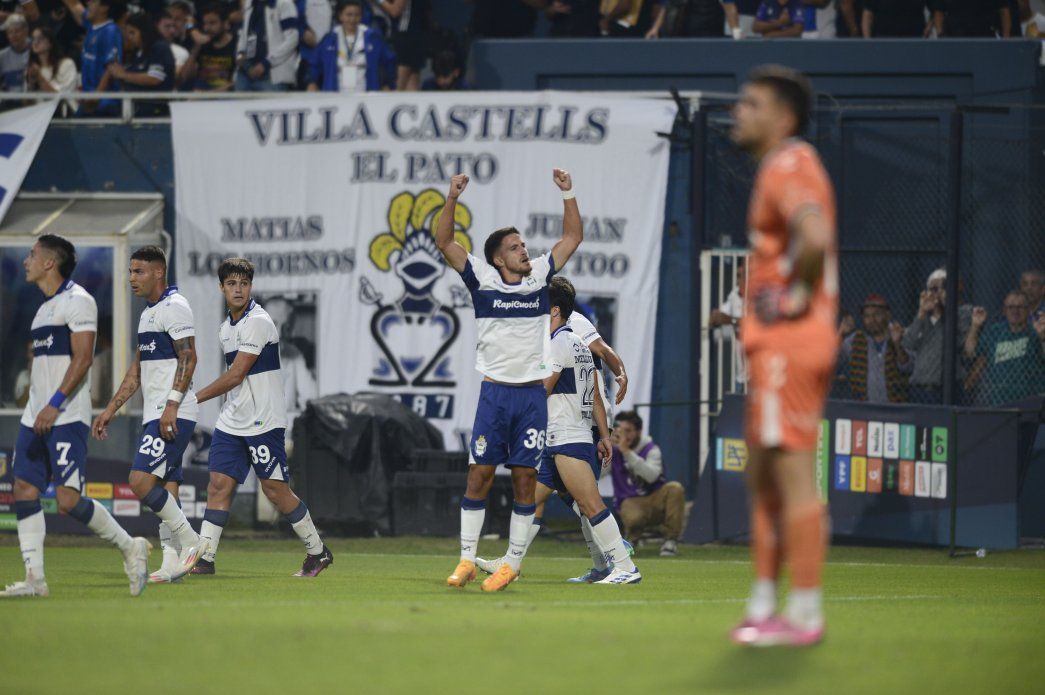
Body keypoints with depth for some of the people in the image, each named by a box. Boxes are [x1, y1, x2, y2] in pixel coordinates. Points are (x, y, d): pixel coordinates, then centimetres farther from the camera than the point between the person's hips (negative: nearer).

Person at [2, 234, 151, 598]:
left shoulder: (76, 301, -9)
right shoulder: (46, 307, 19)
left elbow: (82, 359, -17)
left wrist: (54, 404, -23)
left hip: (67, 418, -9)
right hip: (36, 417, 9)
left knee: (69, 500, -14)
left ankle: (129, 548, 4)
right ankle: (34, 579, 3)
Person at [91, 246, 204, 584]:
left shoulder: (174, 307, -10)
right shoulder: (149, 313, 20)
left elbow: (188, 358, -17)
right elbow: (137, 371, 25)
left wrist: (172, 405, -25)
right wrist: (110, 410, 23)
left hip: (174, 415, -10)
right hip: (155, 416, 10)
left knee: (141, 481, -17)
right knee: (166, 492, 7)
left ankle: (188, 540, -8)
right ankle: (173, 563, 7)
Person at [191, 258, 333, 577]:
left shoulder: (258, 322, -15)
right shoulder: (227, 327, 13)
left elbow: (236, 375, -18)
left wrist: (194, 399, -14)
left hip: (264, 420, -8)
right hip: (232, 421, 8)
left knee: (275, 489, -3)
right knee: (219, 484, -2)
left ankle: (317, 551, 12)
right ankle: (204, 559, -5)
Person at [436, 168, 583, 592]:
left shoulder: (539, 276, 8)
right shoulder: (482, 279, 1)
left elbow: (572, 238, 15)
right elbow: (444, 243, -4)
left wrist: (568, 194, 6)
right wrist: (452, 199, -14)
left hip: (532, 394, 2)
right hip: (495, 392, -2)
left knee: (525, 478, 0)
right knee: (480, 474, -3)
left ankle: (512, 564, 5)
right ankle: (467, 560, 3)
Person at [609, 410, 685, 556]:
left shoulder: (650, 448, -5)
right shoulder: (613, 450, 1)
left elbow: (652, 476, -25)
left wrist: (627, 452, -30)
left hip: (656, 500, 1)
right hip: (631, 502, -1)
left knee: (675, 488, -30)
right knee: (634, 517, -38)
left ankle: (671, 539, -18)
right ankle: (631, 537, 1)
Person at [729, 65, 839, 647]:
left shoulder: (789, 167, -14)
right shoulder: (784, 167, 18)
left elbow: (816, 237, -32)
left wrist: (799, 294, -19)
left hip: (789, 342, -11)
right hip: (775, 347, 11)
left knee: (792, 472, -9)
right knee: (762, 475, 14)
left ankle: (806, 613, -9)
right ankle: (764, 606, 18)